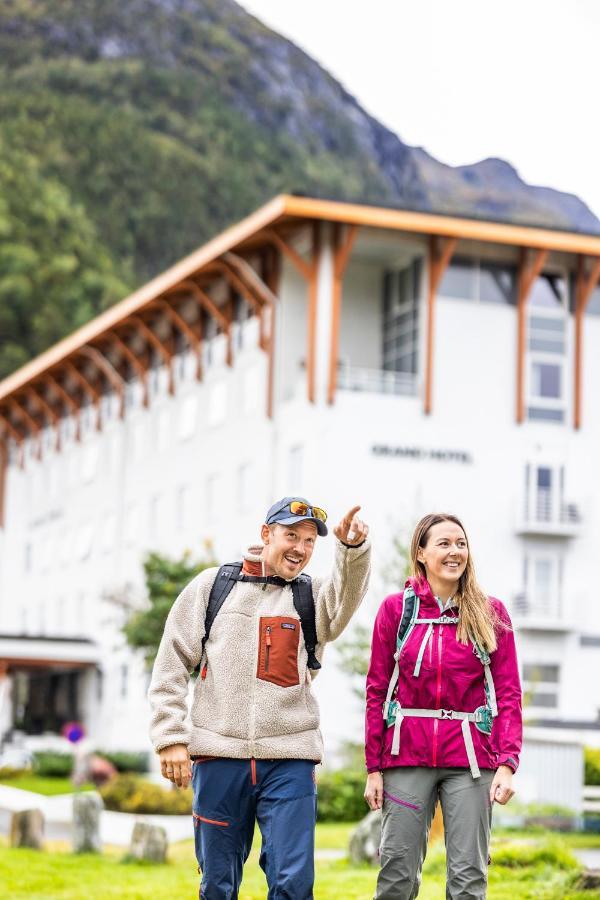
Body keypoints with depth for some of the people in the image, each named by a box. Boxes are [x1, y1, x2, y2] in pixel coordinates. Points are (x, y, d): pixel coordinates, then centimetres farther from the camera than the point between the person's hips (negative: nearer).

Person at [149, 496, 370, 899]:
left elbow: (347, 594, -15)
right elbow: (172, 665, 8)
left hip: (290, 760, 0)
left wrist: (354, 548, -35)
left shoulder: (314, 596, 10)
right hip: (219, 755, 0)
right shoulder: (212, 585, 10)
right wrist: (171, 737, -1)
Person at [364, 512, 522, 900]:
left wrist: (508, 763, -9)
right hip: (407, 755, 0)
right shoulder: (397, 608, 5)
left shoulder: (491, 613, 6)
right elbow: (377, 690, 5)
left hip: (470, 758, 0)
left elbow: (509, 693, 2)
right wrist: (374, 768, 1)